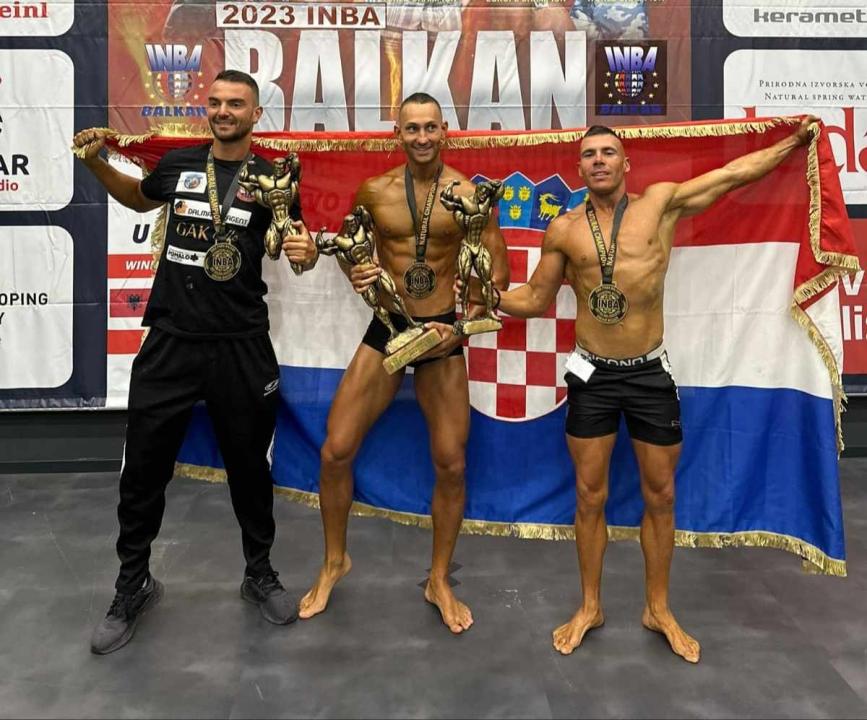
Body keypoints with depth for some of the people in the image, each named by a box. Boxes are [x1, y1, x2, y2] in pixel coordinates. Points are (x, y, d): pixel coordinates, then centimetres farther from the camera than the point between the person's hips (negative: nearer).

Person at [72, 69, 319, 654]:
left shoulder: (271, 180, 0)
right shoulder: (179, 163, 6)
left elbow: (297, 246, 4)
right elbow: (139, 198, 26)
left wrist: (307, 252, -20)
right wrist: (97, 163, 10)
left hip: (241, 347, -1)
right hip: (170, 342, 2)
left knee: (248, 465, 12)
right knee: (144, 469, 7)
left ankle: (260, 574, 32)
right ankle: (134, 585, 28)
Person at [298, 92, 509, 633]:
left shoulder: (469, 194, -6)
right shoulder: (374, 191, 1)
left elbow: (499, 271, -5)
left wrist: (463, 323, -19)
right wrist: (354, 273, -7)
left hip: (443, 334, -1)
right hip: (386, 328, 2)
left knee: (451, 464, 1)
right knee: (336, 451, -3)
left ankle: (440, 581, 23)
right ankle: (335, 562, 23)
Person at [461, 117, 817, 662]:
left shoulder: (662, 203, -1)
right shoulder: (564, 229, 1)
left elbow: (738, 171, 5)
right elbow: (536, 300, 8)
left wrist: (796, 140, 4)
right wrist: (483, 295, -5)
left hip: (651, 373, 0)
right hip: (593, 376, 0)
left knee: (661, 495, 10)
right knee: (591, 495, 8)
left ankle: (659, 609, 29)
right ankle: (590, 607, 26)